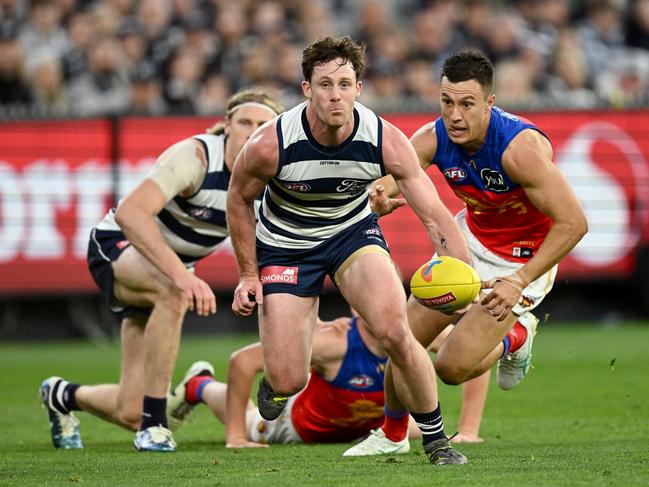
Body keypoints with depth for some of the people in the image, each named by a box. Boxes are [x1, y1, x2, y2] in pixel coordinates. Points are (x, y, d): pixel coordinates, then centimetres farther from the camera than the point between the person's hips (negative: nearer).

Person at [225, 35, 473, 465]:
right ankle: (274, 383, 35)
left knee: (396, 333, -23)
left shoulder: (387, 142, -25)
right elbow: (239, 199, -7)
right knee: (289, 381, -7)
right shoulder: (269, 146, -28)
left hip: (353, 232, 1)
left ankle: (436, 439, -1)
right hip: (285, 245, -1)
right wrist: (248, 276, -5)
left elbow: (434, 214, -25)